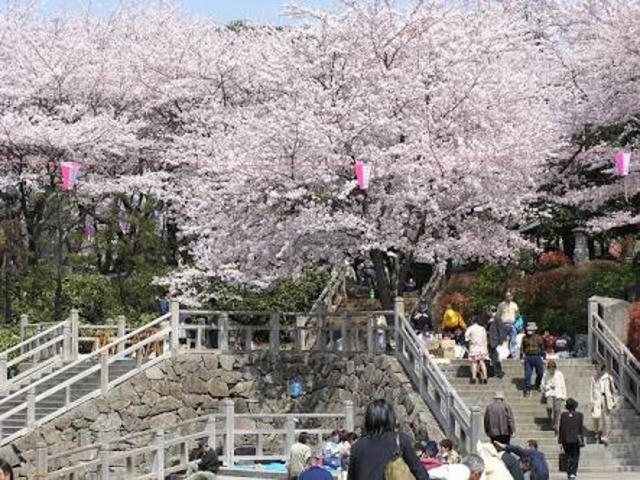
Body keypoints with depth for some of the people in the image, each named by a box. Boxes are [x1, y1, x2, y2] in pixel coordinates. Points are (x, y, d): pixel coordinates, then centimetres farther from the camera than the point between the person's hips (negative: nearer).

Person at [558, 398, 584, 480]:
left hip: (566, 439, 1)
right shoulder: (579, 415, -5)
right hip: (576, 439, -1)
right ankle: (573, 473, -9)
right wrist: (582, 440, 4)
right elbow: (581, 428, -3)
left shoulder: (563, 415, -4)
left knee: (568, 457, 12)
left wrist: (560, 441, 5)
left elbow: (561, 428, -1)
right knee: (575, 457, 7)